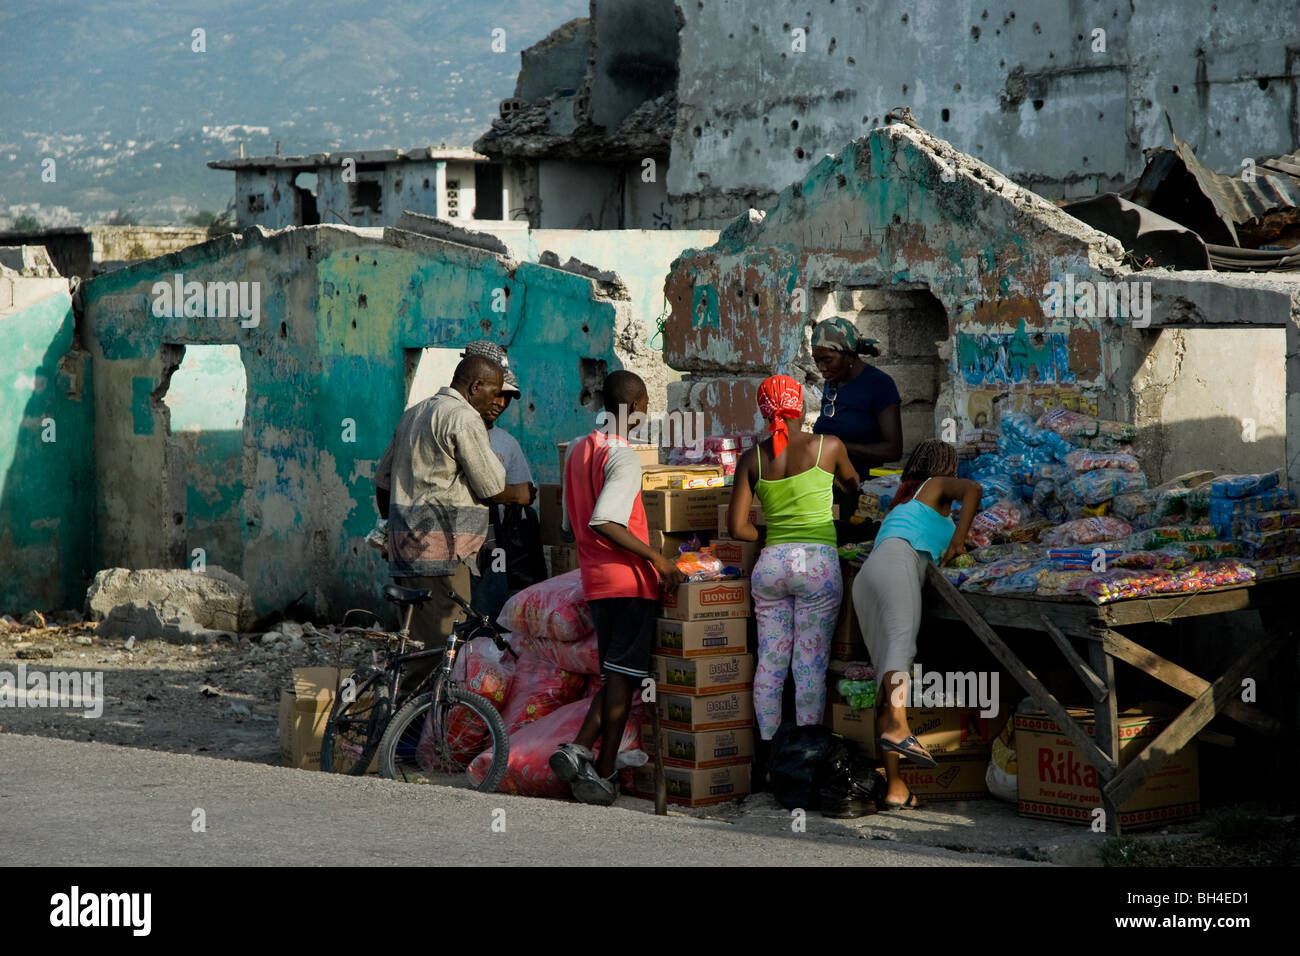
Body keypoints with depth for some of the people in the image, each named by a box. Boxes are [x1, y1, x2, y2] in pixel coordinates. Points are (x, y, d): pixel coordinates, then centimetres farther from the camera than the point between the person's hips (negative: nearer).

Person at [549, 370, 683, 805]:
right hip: (630, 579, -8)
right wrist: (656, 557, -21)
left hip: (594, 579, 8)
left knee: (617, 677, 15)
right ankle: (603, 776, 0)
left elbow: (571, 522, 19)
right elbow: (602, 522, -25)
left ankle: (578, 751, -1)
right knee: (623, 677, -1)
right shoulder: (623, 458, -14)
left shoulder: (577, 450, 13)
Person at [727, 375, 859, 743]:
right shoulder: (829, 446, -2)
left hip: (770, 562, 3)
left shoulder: (753, 458, 3)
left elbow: (737, 527, 2)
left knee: (770, 663, 8)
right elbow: (852, 484, 21)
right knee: (811, 665, -1)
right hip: (817, 562, -3)